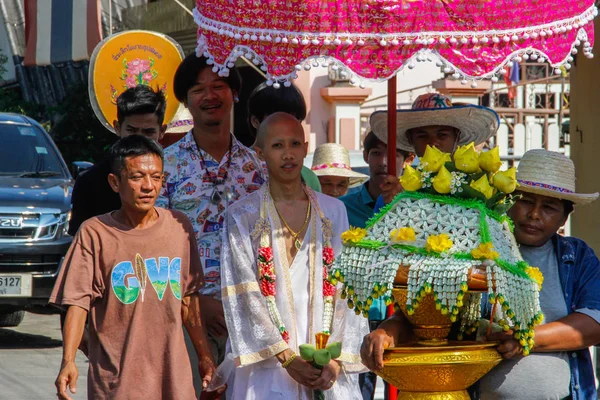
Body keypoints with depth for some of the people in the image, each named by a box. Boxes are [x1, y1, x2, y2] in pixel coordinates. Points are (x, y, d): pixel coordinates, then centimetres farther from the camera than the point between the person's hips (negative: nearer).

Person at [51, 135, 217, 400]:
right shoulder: (94, 233, -5)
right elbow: (78, 303, -9)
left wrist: (204, 355, 18)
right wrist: (68, 362, -20)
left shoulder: (179, 227, 6)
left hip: (173, 373, 3)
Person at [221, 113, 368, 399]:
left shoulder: (333, 211, 9)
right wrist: (287, 357, -13)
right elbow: (246, 297, -5)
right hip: (268, 367, -2)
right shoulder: (242, 216, 1)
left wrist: (338, 358, -9)